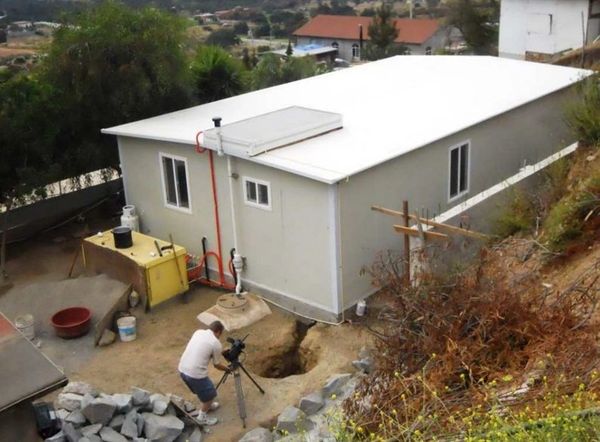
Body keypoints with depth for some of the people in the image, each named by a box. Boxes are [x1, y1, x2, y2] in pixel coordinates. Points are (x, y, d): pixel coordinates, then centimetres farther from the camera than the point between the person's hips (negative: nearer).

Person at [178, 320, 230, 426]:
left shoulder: (198, 332, 11)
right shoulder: (216, 343, -8)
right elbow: (217, 365, 5)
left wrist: (221, 351, 38)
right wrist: (227, 369, 25)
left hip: (182, 369, 8)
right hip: (195, 373, -8)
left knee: (203, 389, 33)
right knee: (210, 394, 17)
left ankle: (208, 406, 53)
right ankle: (202, 417, 29)